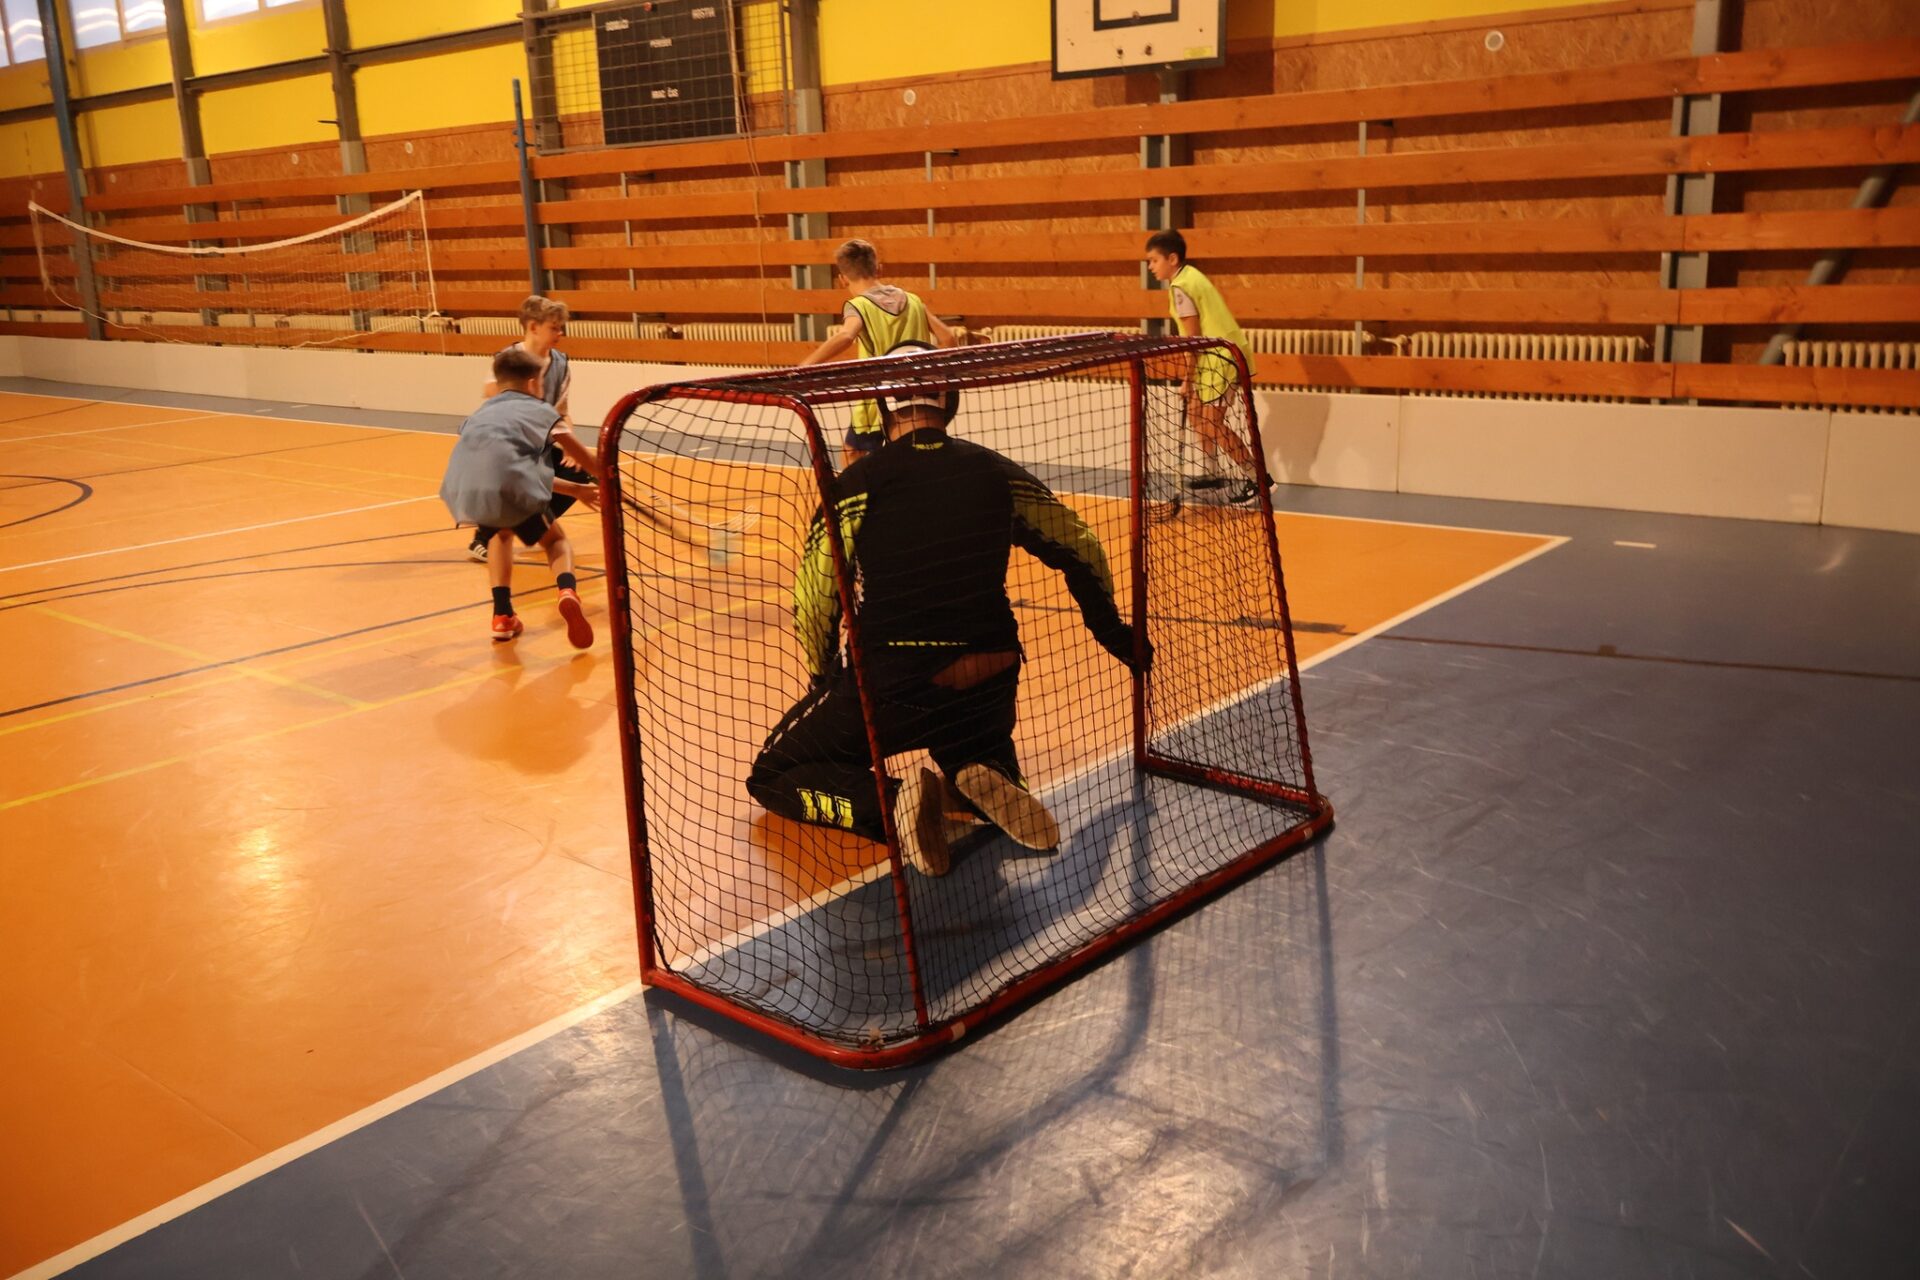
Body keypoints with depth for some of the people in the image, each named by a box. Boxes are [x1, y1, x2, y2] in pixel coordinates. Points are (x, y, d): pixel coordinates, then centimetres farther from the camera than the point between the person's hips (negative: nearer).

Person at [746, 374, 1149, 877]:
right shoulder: (997, 473, 5)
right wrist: (1114, 634, 31)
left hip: (892, 685, -4)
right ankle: (990, 782, 0)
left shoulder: (859, 482, -5)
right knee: (973, 752, 38)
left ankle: (891, 803, -13)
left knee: (772, 776, 15)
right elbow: (1081, 549, 15)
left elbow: (813, 602, -2)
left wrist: (827, 678, 16)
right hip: (991, 685, 4)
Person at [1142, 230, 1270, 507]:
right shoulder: (1190, 275, 12)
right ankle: (1211, 471, 26)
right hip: (1220, 354, 10)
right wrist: (1192, 376, 15)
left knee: (1212, 424, -7)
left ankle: (1256, 478, -1)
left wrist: (1187, 379, -10)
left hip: (1222, 358, -10)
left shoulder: (1179, 287, -16)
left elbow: (1194, 338, -16)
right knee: (1196, 410, 18)